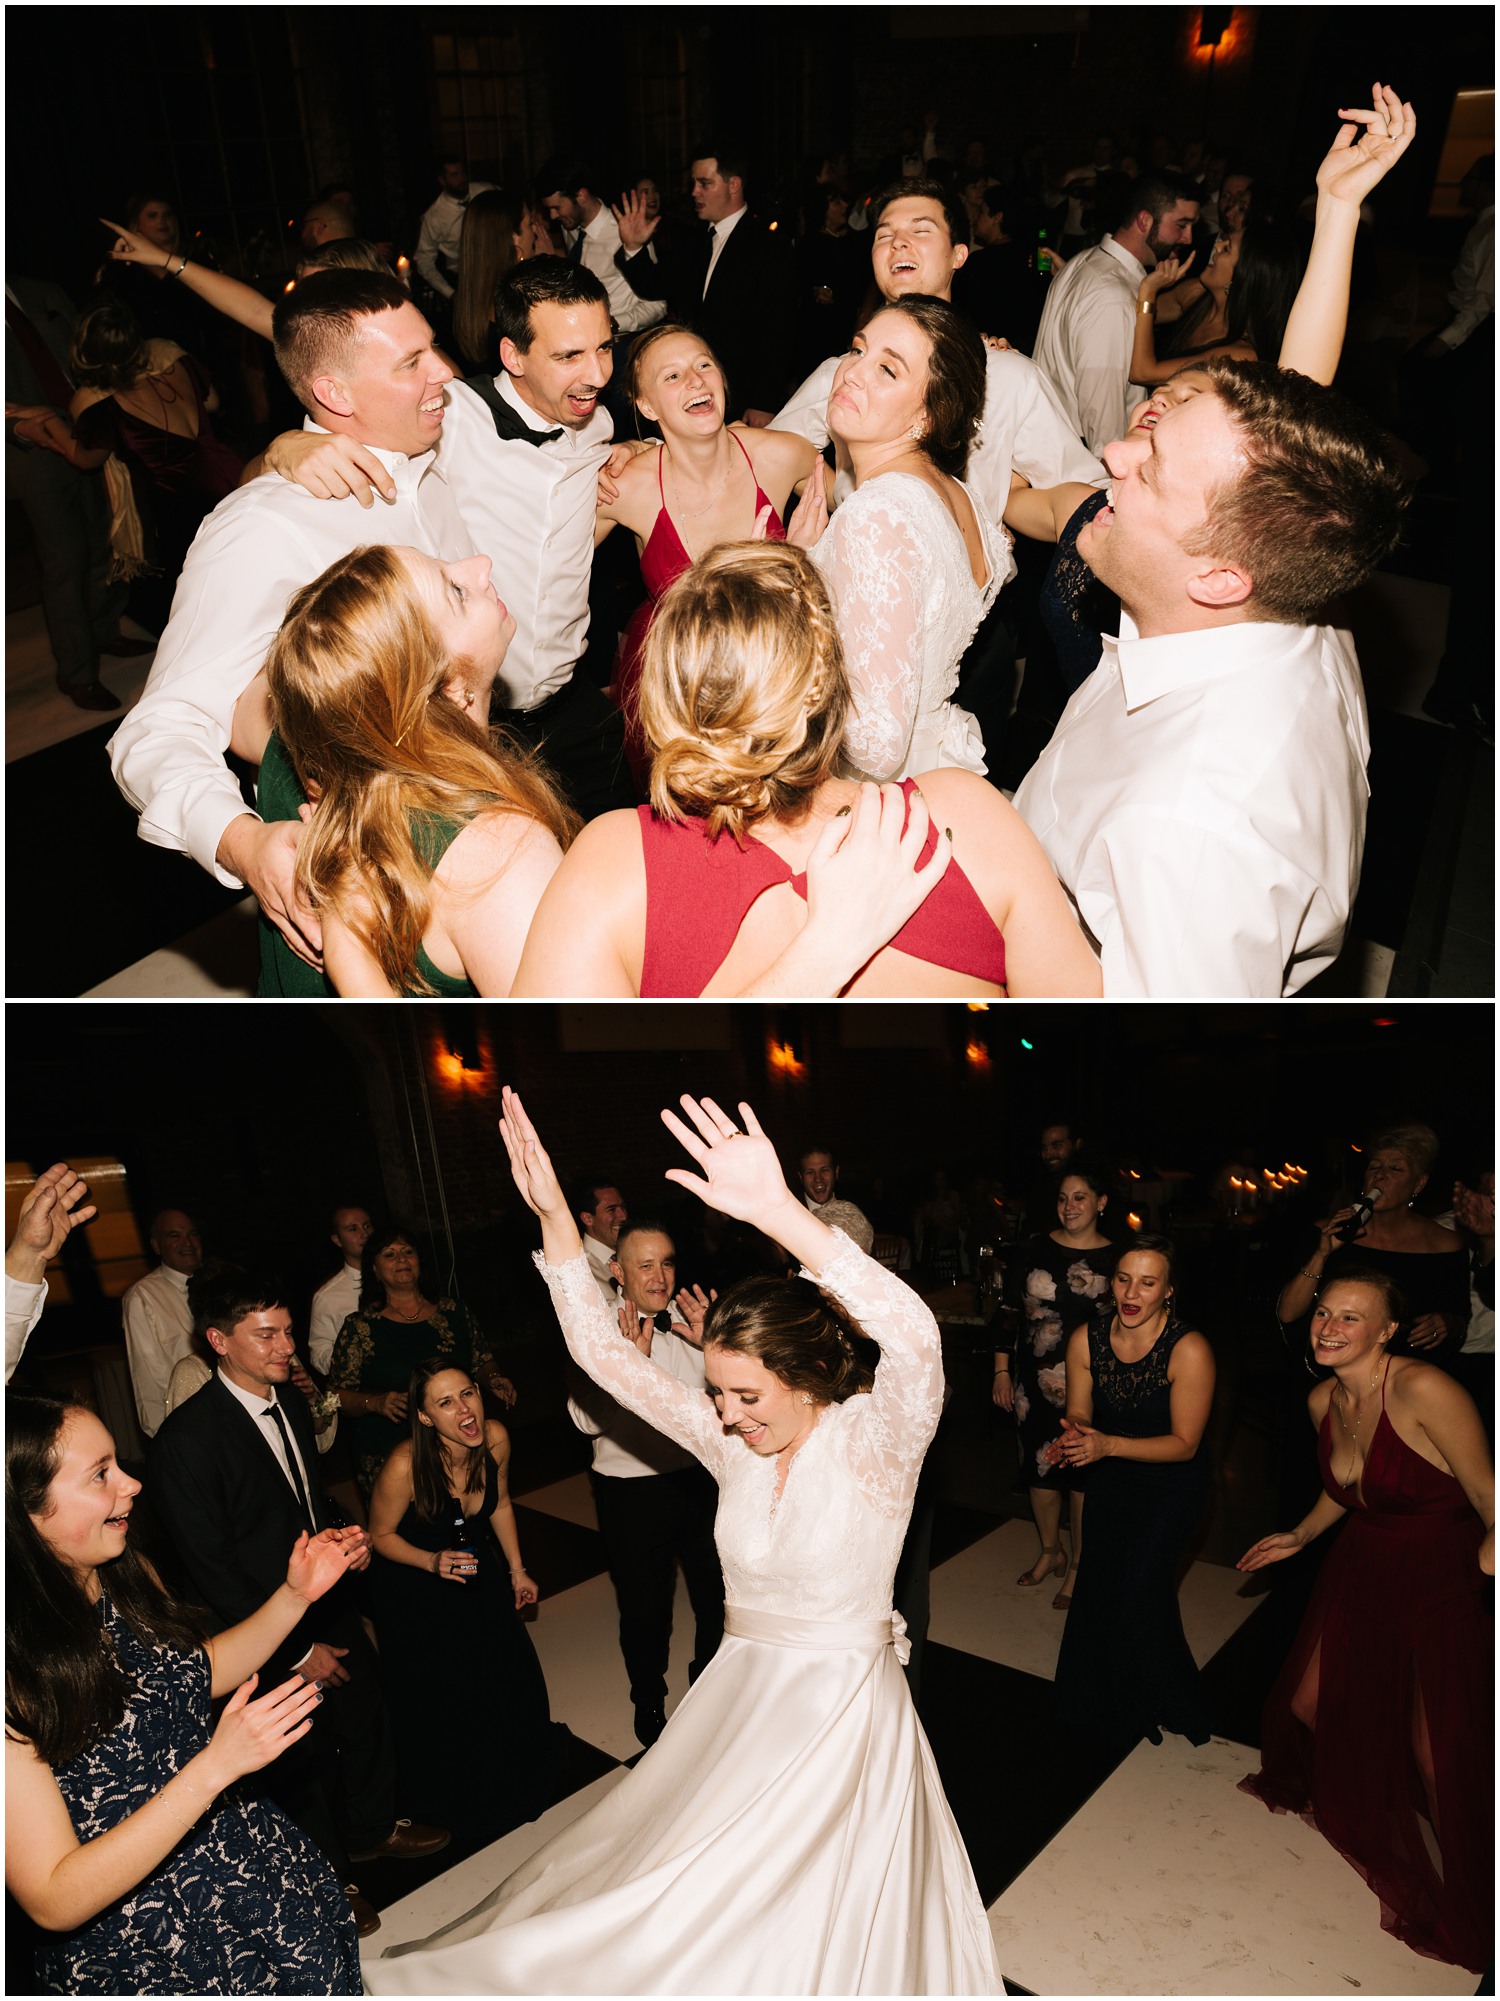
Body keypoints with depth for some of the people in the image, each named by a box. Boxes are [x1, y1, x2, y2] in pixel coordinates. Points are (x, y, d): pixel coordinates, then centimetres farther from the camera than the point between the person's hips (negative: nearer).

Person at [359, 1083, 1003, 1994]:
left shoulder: (873, 1440, -21)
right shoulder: (734, 1444, -6)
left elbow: (916, 1338, -43)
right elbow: (606, 1353, -7)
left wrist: (777, 1211, -55)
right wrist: (553, 1213, -18)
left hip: (842, 1713, -5)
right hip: (739, 1702, 5)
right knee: (713, 1911, 21)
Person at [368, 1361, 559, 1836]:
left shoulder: (495, 1438, -23)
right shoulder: (405, 1466, -37)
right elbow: (380, 1535, -17)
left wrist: (516, 1571, 6)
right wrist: (433, 1562, -31)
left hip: (477, 1568, 4)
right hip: (415, 1587, -4)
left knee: (509, 1674, 14)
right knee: (438, 1696, 9)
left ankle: (517, 1780, 45)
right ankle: (454, 1797, 42)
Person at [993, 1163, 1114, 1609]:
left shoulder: (1116, 1259, -5)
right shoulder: (1037, 1248, 0)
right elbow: (1009, 1312, 5)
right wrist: (1002, 1370, 3)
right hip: (1035, 1382, 3)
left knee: (1081, 1470, 6)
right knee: (1039, 1463, 13)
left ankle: (1078, 1564, 25)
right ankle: (1050, 1551, 36)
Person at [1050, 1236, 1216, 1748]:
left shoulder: (1189, 1351, -27)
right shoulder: (1086, 1339, -14)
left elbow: (1184, 1444, -21)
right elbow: (1079, 1416, -1)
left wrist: (1108, 1445, -33)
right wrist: (1071, 1440, -25)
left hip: (1170, 1482, -4)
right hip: (1110, 1479, 4)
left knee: (1139, 1587, -12)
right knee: (1098, 1584, -1)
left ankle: (1156, 1703, 14)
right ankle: (1099, 1700, 25)